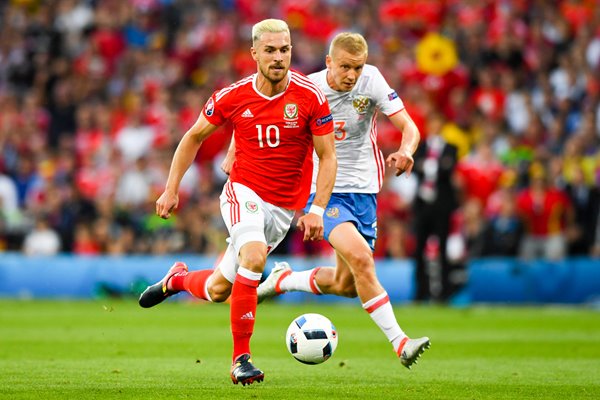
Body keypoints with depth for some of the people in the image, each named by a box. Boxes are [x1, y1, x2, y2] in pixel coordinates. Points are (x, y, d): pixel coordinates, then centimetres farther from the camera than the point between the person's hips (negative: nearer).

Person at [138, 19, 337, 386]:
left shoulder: (310, 96, -11)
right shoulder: (233, 96, -7)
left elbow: (328, 157, -5)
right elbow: (194, 137, 9)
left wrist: (316, 210, -14)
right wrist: (171, 189, 6)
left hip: (285, 207, 1)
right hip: (244, 191, -1)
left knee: (218, 290, 5)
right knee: (254, 258, -31)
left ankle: (178, 279, 41)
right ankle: (241, 359, -22)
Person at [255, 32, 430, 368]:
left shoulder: (371, 79, -10)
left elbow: (410, 128, -13)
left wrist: (405, 151, -35)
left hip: (363, 190, 4)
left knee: (346, 285, 7)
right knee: (360, 258, -26)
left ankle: (283, 279, 34)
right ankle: (400, 342, -23)